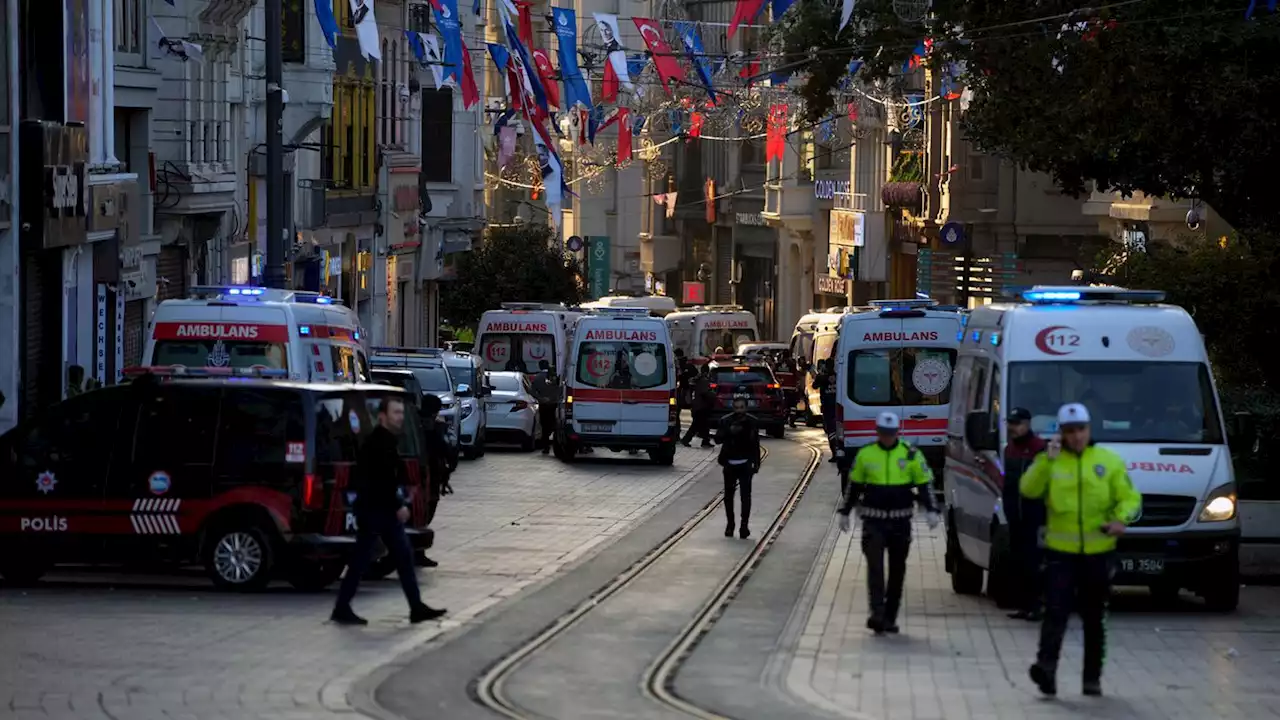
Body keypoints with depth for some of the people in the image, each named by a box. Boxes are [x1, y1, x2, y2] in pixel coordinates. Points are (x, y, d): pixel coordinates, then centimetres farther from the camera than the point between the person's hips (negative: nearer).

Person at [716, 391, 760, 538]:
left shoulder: (752, 422, 1)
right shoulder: (725, 421, -1)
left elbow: (756, 444, 7)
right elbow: (718, 439, -11)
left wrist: (756, 463, 5)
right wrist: (729, 431, -27)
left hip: (745, 464, -1)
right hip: (729, 464, 1)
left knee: (745, 494, -10)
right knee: (728, 495, 9)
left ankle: (744, 525, -10)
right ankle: (730, 523, 22)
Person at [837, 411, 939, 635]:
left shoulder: (911, 455, 0)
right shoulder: (865, 455, 2)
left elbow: (924, 483, 3)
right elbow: (854, 485, 12)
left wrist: (931, 510, -9)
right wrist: (845, 512, 13)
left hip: (900, 522, 1)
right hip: (873, 521, -1)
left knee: (897, 570, 8)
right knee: (875, 566, -13)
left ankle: (890, 617, 18)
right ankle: (877, 614, -18)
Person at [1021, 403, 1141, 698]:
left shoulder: (1109, 461, 5)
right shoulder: (1050, 461, 4)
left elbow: (1129, 497, 3)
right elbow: (1029, 489, -10)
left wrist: (1121, 518, -17)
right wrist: (1047, 460, -20)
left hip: (1098, 551, 2)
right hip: (1060, 551, -1)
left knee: (1094, 618, 9)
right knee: (1056, 612, -15)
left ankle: (1093, 678, 17)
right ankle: (1046, 668, -25)